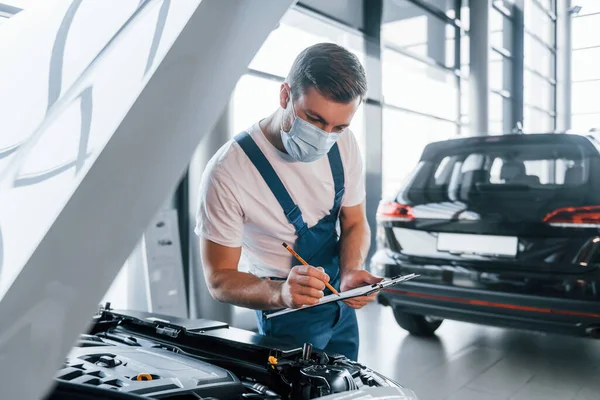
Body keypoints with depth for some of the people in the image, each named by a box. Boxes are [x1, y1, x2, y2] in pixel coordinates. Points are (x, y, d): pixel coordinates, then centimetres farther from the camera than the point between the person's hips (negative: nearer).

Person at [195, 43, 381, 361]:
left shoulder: (344, 144, -12)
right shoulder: (227, 171, -29)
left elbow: (354, 224, 0)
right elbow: (219, 279, -22)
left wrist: (350, 273, -22)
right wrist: (280, 293, -42)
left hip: (342, 305, 6)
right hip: (288, 318, -6)